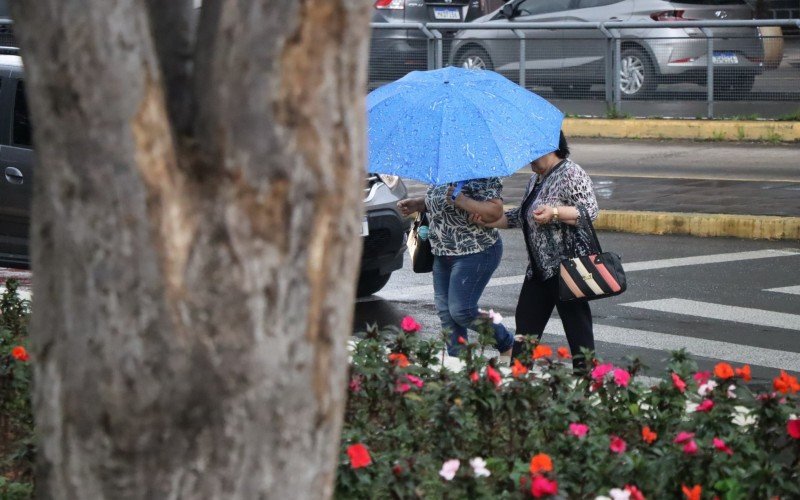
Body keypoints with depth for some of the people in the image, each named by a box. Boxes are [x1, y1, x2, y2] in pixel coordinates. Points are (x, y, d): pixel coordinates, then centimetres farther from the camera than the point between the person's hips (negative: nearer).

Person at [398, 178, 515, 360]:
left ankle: (507, 345, 11)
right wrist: (417, 204, 10)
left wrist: (460, 200, -31)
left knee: (461, 311, -11)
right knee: (445, 312, 7)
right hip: (443, 255, 9)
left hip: (475, 254, -9)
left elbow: (495, 212, -26)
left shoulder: (482, 178, -16)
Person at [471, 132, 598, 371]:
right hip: (538, 268, 10)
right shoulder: (535, 179, 18)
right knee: (526, 323, 10)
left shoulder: (571, 174, -10)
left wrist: (554, 212, -28)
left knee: (576, 323, -5)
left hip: (567, 264, -10)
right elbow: (522, 216, 24)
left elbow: (590, 211, -18)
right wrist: (490, 221, 14)